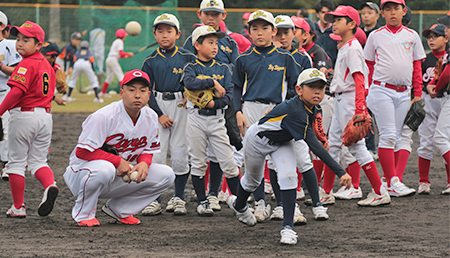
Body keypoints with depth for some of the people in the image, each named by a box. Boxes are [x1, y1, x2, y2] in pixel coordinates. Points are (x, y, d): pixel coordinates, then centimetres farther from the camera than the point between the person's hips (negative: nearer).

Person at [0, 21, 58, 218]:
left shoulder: (26, 65, -14)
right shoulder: (46, 64, 13)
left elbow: (17, 91, -24)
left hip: (24, 114, -7)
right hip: (46, 115, 7)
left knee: (16, 161, 4)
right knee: (38, 160, 12)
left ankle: (18, 207, 7)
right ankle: (50, 185, -19)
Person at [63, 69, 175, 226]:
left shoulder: (151, 118, -1)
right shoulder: (104, 117, -23)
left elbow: (148, 150, 10)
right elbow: (82, 152, -23)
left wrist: (144, 163, -15)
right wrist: (118, 161, -25)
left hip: (122, 176, 7)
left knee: (166, 175, -6)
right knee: (104, 169, -42)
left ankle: (118, 209, 8)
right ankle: (83, 213, -13)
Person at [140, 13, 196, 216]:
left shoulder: (187, 58, 3)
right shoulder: (151, 61, 5)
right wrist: (159, 114, -7)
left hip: (181, 105, 0)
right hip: (158, 106, 1)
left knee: (180, 152, -1)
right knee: (156, 152, -5)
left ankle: (178, 198, 11)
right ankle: (154, 200, 0)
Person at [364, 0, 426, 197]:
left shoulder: (412, 36, 11)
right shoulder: (375, 36, 6)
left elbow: (417, 67, 14)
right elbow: (370, 66, 11)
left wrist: (418, 94, 8)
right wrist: (372, 90, 7)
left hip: (404, 93, 3)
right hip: (382, 90, -3)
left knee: (396, 137, 5)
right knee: (388, 135, -11)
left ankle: (389, 182, 11)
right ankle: (393, 182, -14)